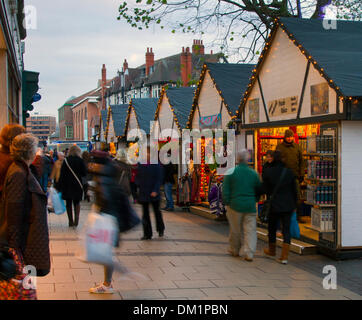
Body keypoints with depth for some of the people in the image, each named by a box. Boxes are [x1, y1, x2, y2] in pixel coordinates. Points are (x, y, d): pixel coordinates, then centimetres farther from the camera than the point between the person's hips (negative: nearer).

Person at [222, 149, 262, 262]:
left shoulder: (231, 172, -5)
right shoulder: (254, 173, 3)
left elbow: (225, 191, -6)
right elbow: (259, 191, 11)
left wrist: (227, 203, 2)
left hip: (235, 206, -1)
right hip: (250, 207, 1)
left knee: (235, 230, 12)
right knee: (250, 230, 3)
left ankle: (234, 250, 27)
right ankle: (249, 254, -3)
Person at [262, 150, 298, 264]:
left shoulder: (268, 172, -11)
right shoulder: (289, 172, -3)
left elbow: (265, 188, -5)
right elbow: (294, 190, 4)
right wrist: (294, 204, 15)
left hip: (274, 205, -2)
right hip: (288, 205, 2)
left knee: (272, 228, 17)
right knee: (286, 229, 4)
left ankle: (272, 251, 35)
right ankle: (284, 256, -1)